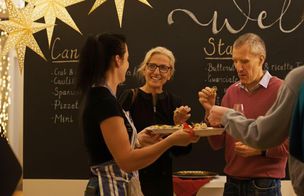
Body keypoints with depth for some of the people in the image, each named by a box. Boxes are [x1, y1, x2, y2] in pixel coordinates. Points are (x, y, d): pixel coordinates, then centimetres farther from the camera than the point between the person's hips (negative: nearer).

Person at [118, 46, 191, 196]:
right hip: (133, 177, -4)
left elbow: (180, 151, 3)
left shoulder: (174, 103, 4)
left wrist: (179, 125, -11)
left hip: (162, 179, 4)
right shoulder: (130, 97, -8)